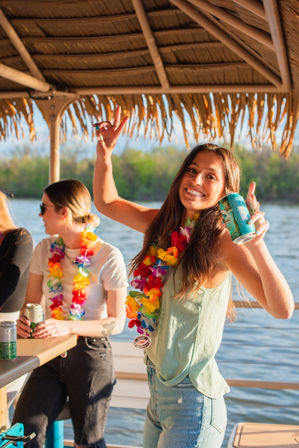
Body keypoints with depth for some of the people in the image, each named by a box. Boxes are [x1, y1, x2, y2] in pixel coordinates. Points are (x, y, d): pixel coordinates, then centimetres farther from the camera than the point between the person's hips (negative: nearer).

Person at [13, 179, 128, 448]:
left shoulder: (108, 257, -11)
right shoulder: (45, 250, 5)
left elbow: (117, 322, -10)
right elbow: (31, 304, 12)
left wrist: (68, 327, -24)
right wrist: (23, 321, -12)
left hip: (90, 355, -4)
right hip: (50, 355, 4)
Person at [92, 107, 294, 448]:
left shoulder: (221, 242, -18)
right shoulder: (164, 225, 2)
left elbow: (282, 309, -28)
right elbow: (106, 203, 15)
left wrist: (256, 244, -41)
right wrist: (104, 153, 1)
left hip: (192, 398, -7)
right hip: (158, 389, 7)